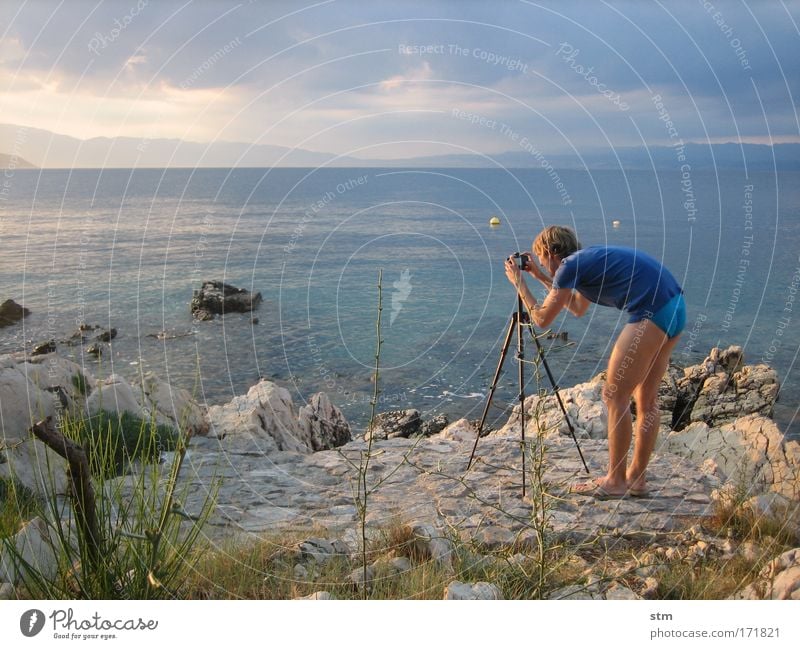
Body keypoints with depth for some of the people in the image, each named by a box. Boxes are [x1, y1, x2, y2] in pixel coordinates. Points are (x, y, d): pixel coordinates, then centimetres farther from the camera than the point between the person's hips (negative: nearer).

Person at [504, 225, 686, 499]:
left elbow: (542, 319, 3)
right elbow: (579, 308, 37)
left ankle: (615, 481, 8)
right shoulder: (589, 258, 23)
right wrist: (542, 277, 36)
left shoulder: (570, 265, -2)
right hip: (674, 306, 9)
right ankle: (637, 479, 22)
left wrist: (519, 283, 14)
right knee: (646, 399, 15)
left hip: (652, 313, -9)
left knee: (614, 396, 1)